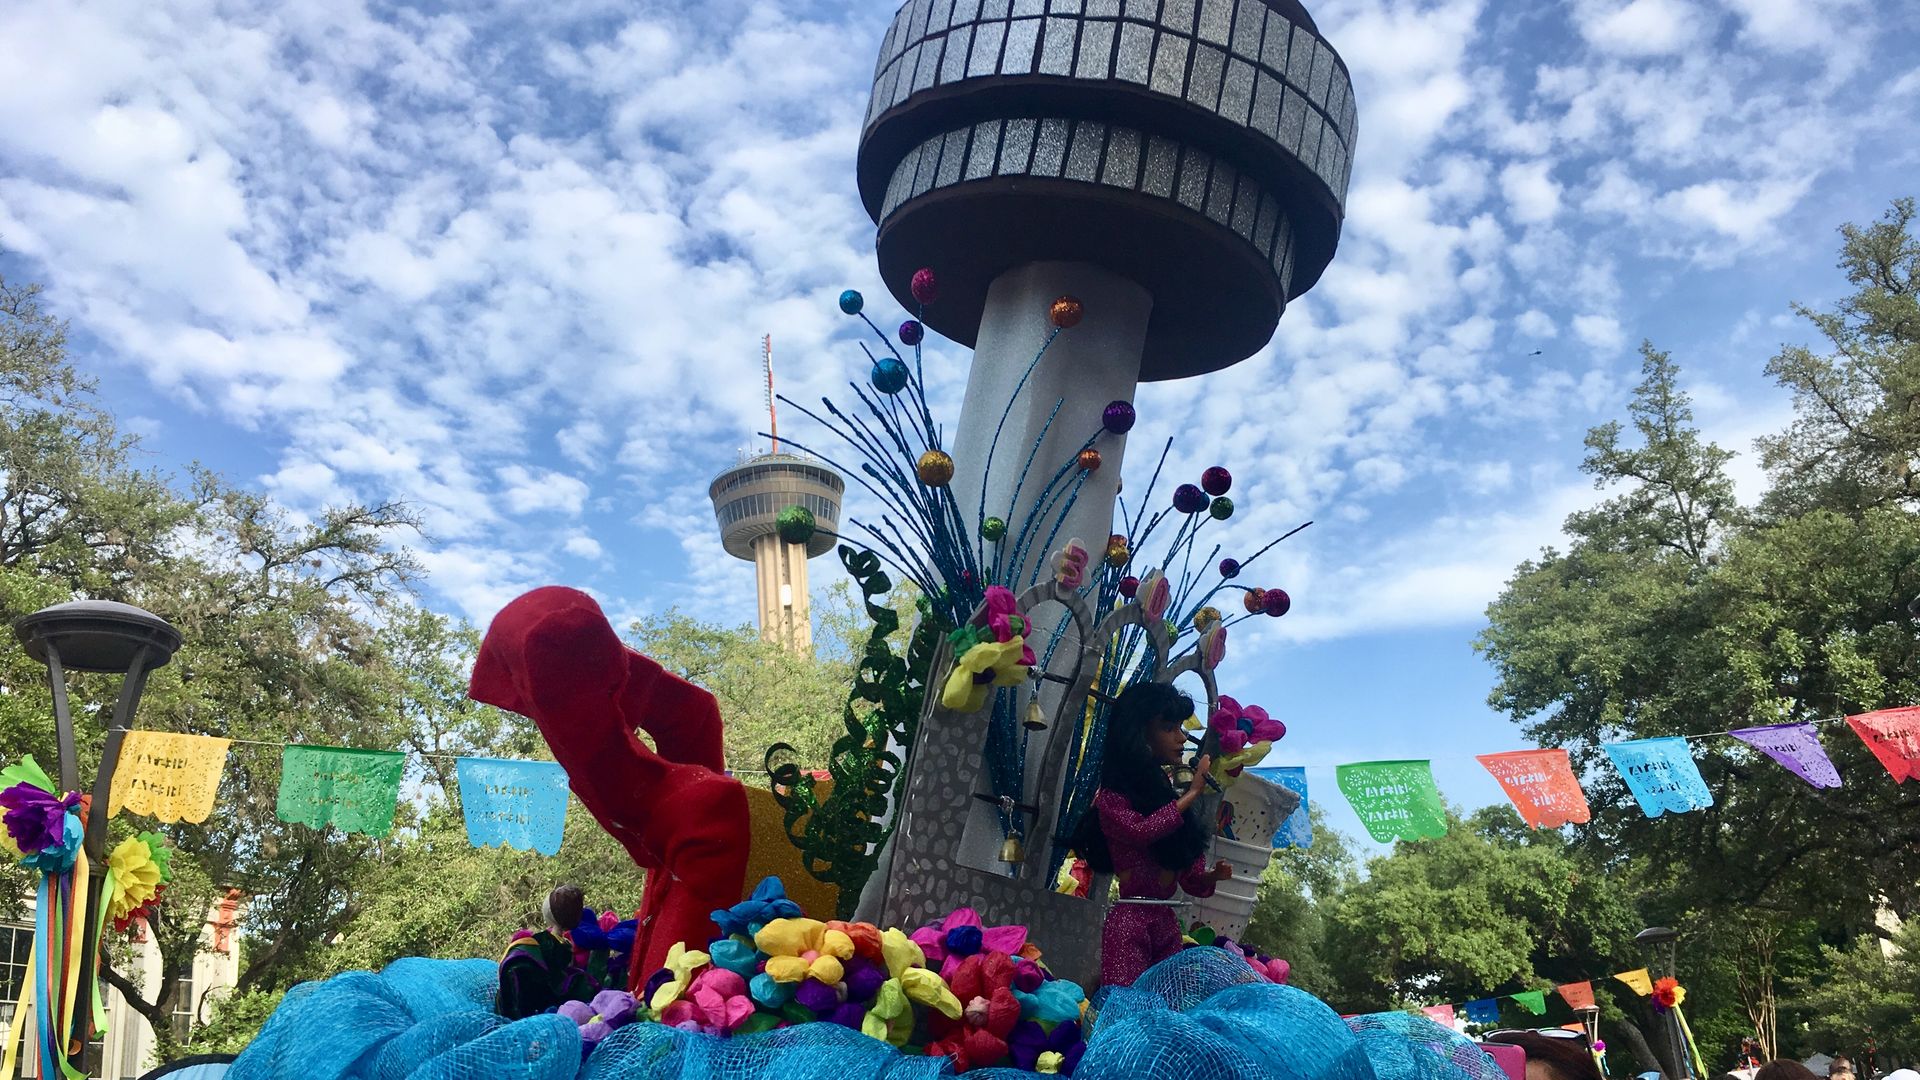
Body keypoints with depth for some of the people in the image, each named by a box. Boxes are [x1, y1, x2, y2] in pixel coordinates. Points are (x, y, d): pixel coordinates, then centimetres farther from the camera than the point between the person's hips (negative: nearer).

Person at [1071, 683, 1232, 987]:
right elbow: (1139, 830, -22)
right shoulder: (1112, 797, 0)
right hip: (1130, 919, -6)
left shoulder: (1170, 799, 16)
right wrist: (1191, 795, -12)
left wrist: (1213, 876, -7)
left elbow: (1191, 880, 16)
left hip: (1167, 924, 7)